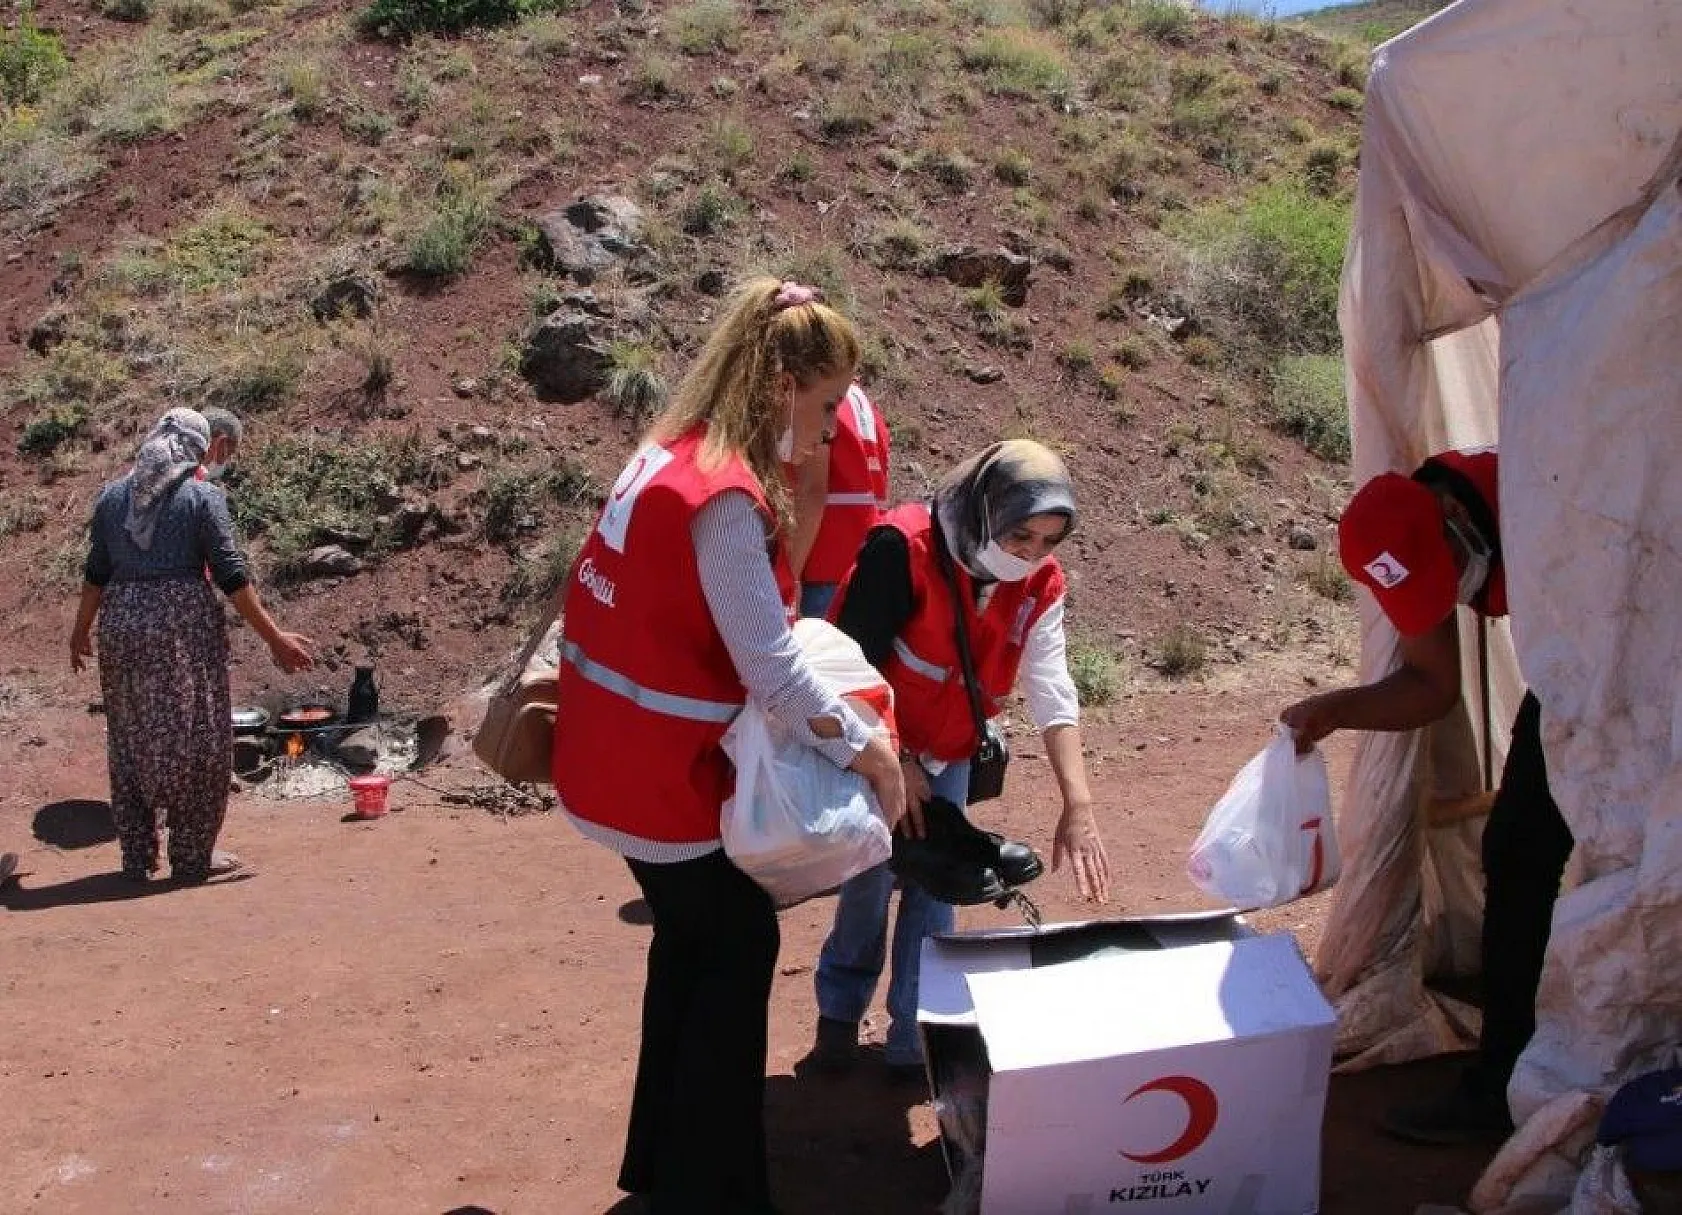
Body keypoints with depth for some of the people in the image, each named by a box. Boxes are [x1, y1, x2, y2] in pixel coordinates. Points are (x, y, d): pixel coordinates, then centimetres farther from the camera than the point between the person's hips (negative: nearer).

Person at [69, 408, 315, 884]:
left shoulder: (112, 496, 8)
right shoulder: (202, 496, -5)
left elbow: (96, 572, 10)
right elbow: (231, 576, -8)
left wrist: (81, 630, 24)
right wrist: (275, 637, -3)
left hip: (123, 622, 5)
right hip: (185, 623, -4)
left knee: (130, 739, 14)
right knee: (194, 738, 5)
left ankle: (137, 858, 19)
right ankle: (192, 858, 10)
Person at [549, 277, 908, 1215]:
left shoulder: (668, 456, 6)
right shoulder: (727, 494, -23)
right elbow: (771, 667, -23)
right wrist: (867, 749, -12)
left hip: (617, 760, 9)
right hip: (663, 777, -9)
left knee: (693, 941, 21)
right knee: (737, 950, 6)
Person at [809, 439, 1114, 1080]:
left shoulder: (1038, 584, -11)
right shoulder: (903, 549, -29)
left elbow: (1053, 694, -16)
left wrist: (1079, 808, -24)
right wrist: (893, 764, -19)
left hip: (949, 756, 5)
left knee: (934, 891, 5)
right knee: (869, 882, -1)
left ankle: (916, 1035, 18)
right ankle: (839, 1014, 21)